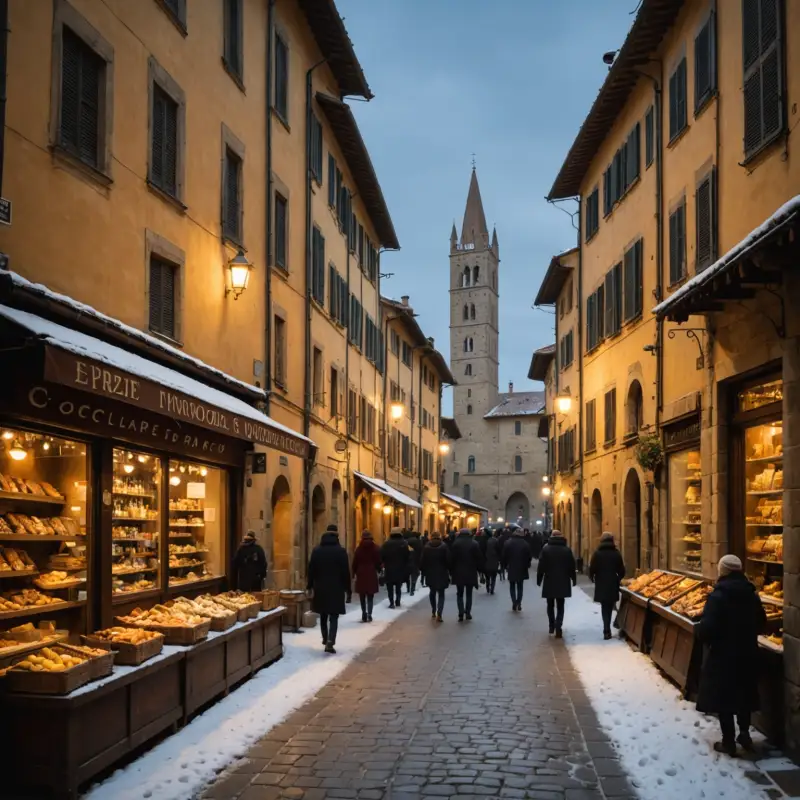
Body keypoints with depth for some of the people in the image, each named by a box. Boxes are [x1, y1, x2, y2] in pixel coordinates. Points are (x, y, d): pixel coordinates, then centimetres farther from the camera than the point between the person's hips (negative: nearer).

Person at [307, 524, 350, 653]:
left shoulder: (317, 550, 1)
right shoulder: (341, 551, -7)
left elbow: (311, 570, 3)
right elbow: (345, 571, -6)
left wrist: (310, 585, 11)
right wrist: (347, 587, 2)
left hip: (320, 588, 3)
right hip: (336, 588, -3)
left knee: (323, 615, 19)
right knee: (334, 617, -2)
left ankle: (325, 638, 31)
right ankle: (330, 642, -15)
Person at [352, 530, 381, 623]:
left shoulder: (359, 549, -1)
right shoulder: (375, 548, -1)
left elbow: (355, 562, 0)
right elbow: (378, 561, 1)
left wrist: (354, 573, 6)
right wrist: (379, 570, 13)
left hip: (361, 573, 0)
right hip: (371, 573, 0)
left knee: (362, 596, 10)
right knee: (370, 596, 4)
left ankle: (364, 614, 7)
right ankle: (369, 614, -5)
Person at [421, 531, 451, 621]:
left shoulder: (426, 547, -2)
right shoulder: (444, 547, -8)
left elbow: (423, 561, -1)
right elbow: (448, 560, -9)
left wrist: (423, 572, 8)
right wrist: (450, 571, 0)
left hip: (430, 574, 2)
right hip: (442, 574, -2)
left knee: (432, 592, 21)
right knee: (441, 594, 1)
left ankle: (433, 612, 28)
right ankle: (439, 614, -15)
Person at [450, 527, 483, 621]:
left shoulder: (456, 543, -4)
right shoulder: (474, 544, -2)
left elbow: (452, 558, -3)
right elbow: (479, 558, -1)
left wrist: (451, 570, 4)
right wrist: (480, 569, 9)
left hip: (458, 572, -1)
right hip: (471, 572, 1)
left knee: (460, 593, 6)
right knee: (469, 594, 12)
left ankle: (461, 613, -7)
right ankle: (468, 613, 8)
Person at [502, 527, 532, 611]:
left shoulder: (508, 543, -5)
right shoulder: (525, 544, -5)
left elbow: (504, 556, -5)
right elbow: (529, 556, -2)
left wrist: (505, 566, 7)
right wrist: (527, 566, 12)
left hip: (511, 568, -1)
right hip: (522, 569, 1)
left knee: (512, 586, 9)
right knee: (520, 587, 10)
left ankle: (514, 603, -3)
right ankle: (518, 604, 3)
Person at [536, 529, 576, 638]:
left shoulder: (546, 548, -4)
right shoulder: (567, 549, 0)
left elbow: (541, 566, -4)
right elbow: (572, 566, 3)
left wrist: (539, 579, 3)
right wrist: (574, 579, 13)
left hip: (549, 581, 0)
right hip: (563, 582, 1)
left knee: (550, 605, 15)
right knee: (560, 606, 3)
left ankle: (552, 626, 21)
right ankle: (558, 627, -10)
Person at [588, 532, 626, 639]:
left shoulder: (597, 553, -6)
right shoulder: (616, 553, -2)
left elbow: (592, 569, -6)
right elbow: (621, 570, 1)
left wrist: (592, 578, 14)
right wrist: (618, 579, 20)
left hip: (601, 584, -1)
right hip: (613, 584, 1)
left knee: (604, 607, 7)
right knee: (609, 607, 11)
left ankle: (607, 630, -1)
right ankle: (607, 630, 10)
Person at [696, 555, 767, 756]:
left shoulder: (718, 596, -19)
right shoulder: (751, 594, 0)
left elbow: (706, 629, -24)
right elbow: (761, 624, 11)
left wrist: (697, 628, -2)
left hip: (722, 656, -6)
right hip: (747, 655, 6)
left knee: (723, 697, 5)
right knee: (744, 694, 21)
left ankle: (728, 742, 11)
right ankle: (744, 734, 27)